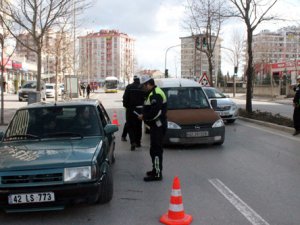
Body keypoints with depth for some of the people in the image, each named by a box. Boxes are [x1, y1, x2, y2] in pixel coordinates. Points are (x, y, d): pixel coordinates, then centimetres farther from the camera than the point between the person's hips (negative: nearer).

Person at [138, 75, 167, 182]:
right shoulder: (153, 93, 17)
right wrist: (144, 115, 10)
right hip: (156, 125, 11)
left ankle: (157, 174, -6)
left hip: (158, 125, -11)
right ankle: (156, 170, 29)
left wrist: (144, 116, -13)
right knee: (155, 149, 18)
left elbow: (154, 112, -26)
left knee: (156, 150, -9)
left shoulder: (155, 94, -18)